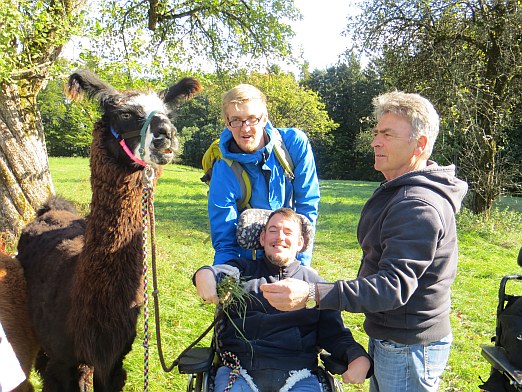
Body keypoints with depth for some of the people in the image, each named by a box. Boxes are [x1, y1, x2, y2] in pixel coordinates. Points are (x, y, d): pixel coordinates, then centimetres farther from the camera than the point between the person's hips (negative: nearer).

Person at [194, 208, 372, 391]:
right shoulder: (244, 269, 20)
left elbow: (336, 334, 15)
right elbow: (222, 272, -2)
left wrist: (359, 357, -5)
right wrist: (205, 273, -27)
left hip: (297, 373, 1)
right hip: (240, 369, -1)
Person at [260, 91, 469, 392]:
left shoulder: (419, 207, -26)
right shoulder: (398, 191, 10)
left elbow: (395, 285, -34)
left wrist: (313, 296, -44)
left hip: (409, 348, -10)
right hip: (388, 338, 10)